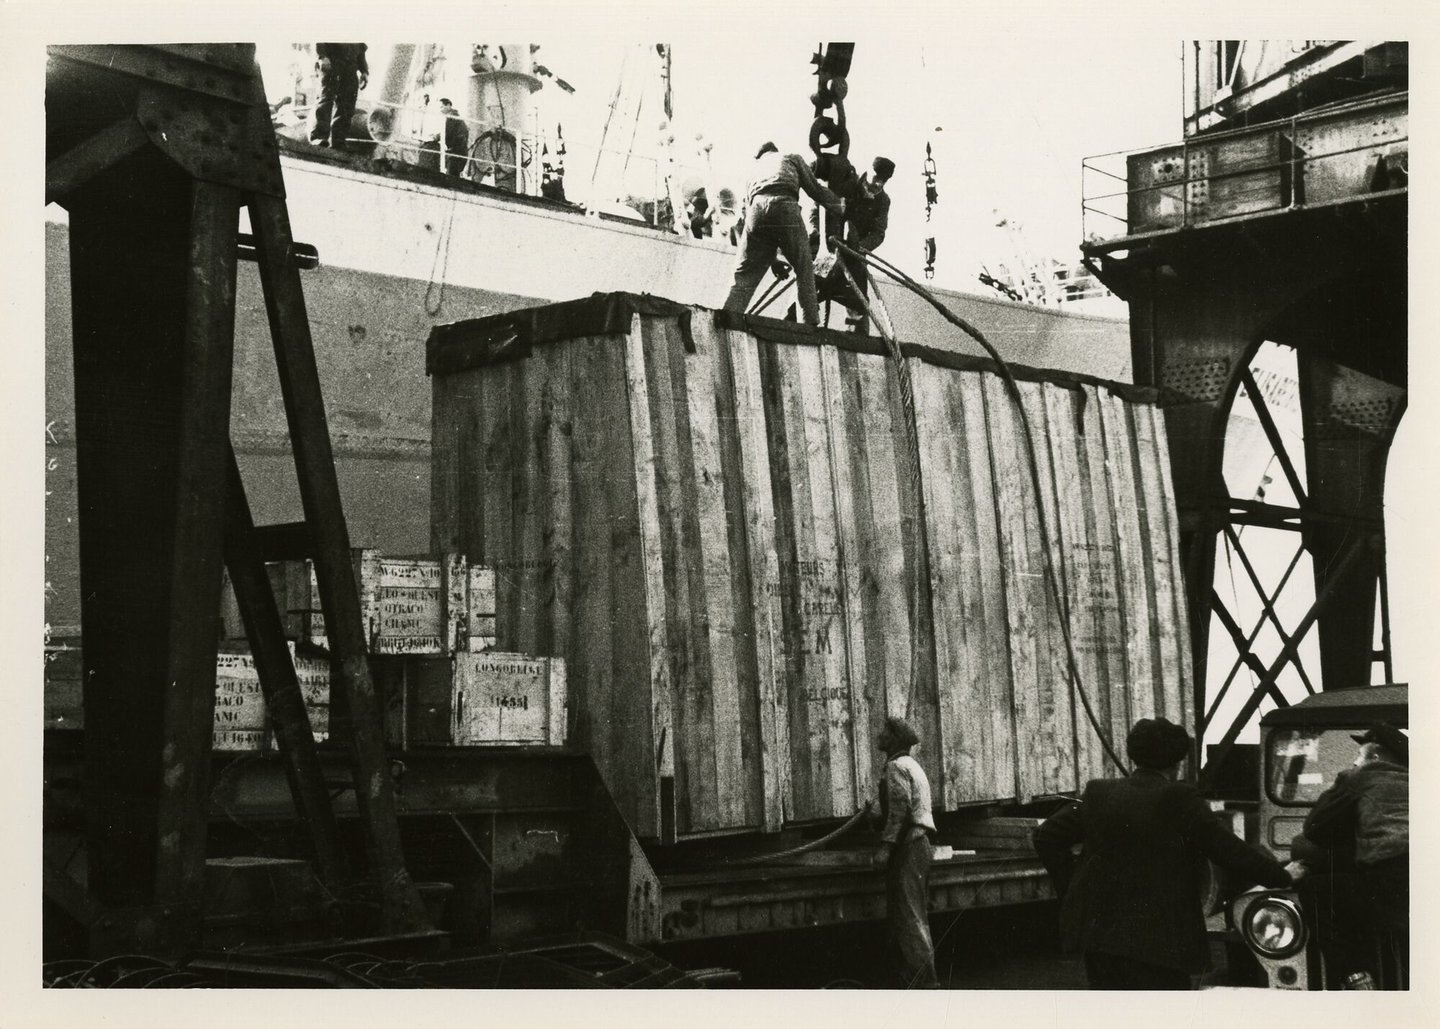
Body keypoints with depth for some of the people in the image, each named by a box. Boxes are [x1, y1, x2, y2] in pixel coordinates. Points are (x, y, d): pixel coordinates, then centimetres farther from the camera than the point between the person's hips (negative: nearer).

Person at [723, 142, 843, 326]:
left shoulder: (755, 168, 39)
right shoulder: (792, 158, 30)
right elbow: (814, 189, 21)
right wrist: (840, 204, 37)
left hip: (756, 210, 3)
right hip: (785, 207, -3)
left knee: (744, 275, 4)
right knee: (804, 268, 8)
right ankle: (811, 322, 1)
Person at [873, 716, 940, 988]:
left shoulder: (896, 766, -9)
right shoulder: (911, 764, 22)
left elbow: (900, 808, -19)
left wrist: (886, 845, -21)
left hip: (907, 847, -10)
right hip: (919, 843, 10)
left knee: (909, 917, -11)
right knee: (915, 916, 12)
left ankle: (924, 982, -13)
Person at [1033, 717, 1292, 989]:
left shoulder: (1098, 793, 6)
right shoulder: (1180, 800, -9)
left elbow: (1047, 836, 7)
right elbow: (1230, 851, -9)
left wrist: (1069, 886, 14)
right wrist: (1283, 876, 4)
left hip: (1097, 930, 5)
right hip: (1158, 941, -5)